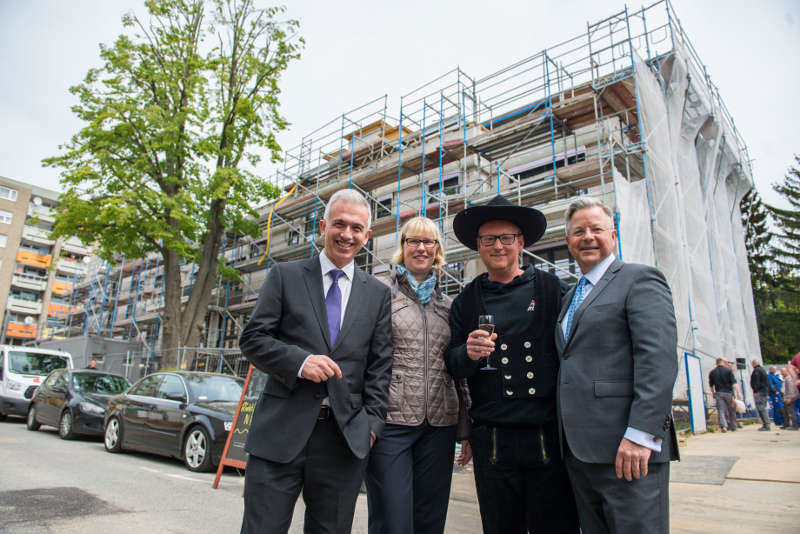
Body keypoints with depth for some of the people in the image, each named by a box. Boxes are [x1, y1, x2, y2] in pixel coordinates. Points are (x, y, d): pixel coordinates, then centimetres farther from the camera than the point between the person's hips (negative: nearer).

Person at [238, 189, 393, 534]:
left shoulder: (378, 294, 10)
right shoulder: (285, 276, 5)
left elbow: (380, 364, 7)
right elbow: (252, 339, 1)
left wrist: (372, 423, -3)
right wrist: (299, 361, -15)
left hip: (345, 437, 2)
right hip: (281, 431, -1)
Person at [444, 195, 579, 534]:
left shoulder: (552, 288, 3)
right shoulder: (466, 301, 8)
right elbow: (451, 366, 8)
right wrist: (468, 354, -14)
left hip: (550, 437, -1)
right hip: (492, 440, 2)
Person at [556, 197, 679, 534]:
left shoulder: (639, 279, -3)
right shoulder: (572, 296, 21)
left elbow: (659, 359, -15)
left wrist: (640, 434, -21)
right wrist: (568, 438, 15)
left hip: (628, 447, -7)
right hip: (579, 450, 8)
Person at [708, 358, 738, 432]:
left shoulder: (712, 372, 7)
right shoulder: (728, 370, -2)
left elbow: (711, 385, 13)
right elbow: (734, 382, -10)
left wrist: (713, 393, 25)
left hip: (718, 393, 1)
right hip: (728, 393, -1)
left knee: (721, 411, -4)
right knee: (731, 411, 12)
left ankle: (723, 426, -22)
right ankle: (733, 427, 19)